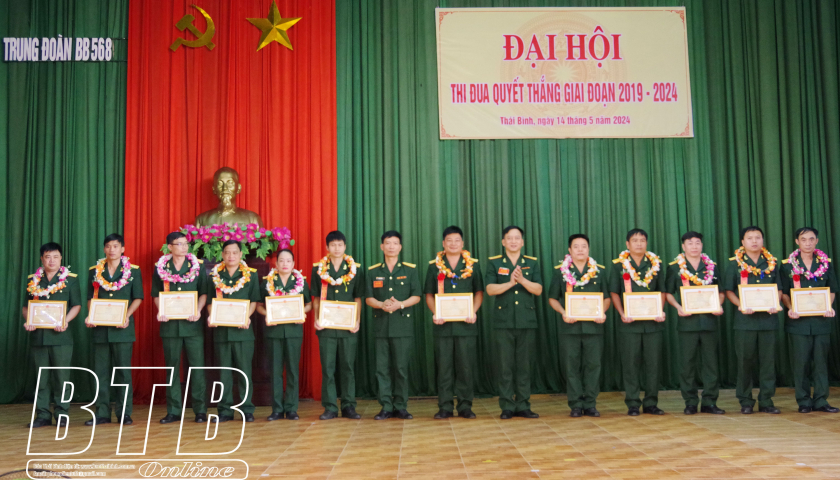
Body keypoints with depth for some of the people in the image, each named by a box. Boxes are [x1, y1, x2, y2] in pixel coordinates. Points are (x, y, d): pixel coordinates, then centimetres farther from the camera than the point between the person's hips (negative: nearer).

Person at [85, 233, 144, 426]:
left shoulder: (133, 271, 3)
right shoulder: (95, 271, 11)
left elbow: (138, 298, 2)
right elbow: (91, 297, 14)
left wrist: (127, 316, -12)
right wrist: (90, 316, -3)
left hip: (122, 327, -3)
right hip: (100, 328, 3)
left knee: (123, 371, 0)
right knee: (101, 371, 4)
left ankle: (124, 413, 5)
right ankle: (102, 413, 10)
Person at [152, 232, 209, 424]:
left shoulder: (198, 266, 5)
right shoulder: (160, 268, 8)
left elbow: (204, 293, 5)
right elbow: (156, 294, 11)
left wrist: (198, 310, -10)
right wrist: (161, 311, -6)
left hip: (192, 322, -1)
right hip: (170, 323, 1)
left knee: (197, 365, -2)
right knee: (172, 366, 6)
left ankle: (200, 410, 4)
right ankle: (173, 411, 13)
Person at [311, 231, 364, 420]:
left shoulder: (354, 269, 6)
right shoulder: (318, 269, 5)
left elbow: (358, 298, 7)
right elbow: (316, 298, 9)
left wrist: (357, 321, -3)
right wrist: (316, 319, -3)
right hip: (326, 326, 0)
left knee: (348, 366, 4)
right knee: (327, 367, 2)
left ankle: (348, 406, 11)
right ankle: (330, 407, 7)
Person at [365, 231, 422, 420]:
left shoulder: (410, 269, 6)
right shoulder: (373, 271, 10)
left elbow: (416, 296, 2)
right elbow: (368, 298, 7)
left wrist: (400, 304, -15)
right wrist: (382, 305, -13)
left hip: (403, 324, -1)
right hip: (381, 325, 2)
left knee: (401, 368, 0)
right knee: (382, 368, 1)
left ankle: (401, 406, 7)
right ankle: (386, 407, 7)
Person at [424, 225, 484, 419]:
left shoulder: (473, 265, 8)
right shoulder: (435, 266, 8)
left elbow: (479, 292, 8)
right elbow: (429, 294, 8)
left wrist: (474, 311, -8)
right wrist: (435, 313, -8)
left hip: (466, 323, 0)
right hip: (443, 324, 0)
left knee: (465, 366, 3)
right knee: (444, 366, 3)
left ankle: (465, 406, 11)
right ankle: (445, 406, 10)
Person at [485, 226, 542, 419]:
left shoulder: (532, 263, 10)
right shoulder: (495, 263, 6)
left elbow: (538, 289, 0)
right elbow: (490, 289, -6)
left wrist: (522, 280, -15)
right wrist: (510, 283, -17)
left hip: (527, 321, 1)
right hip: (504, 321, -1)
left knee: (524, 365, 5)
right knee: (505, 365, 0)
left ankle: (523, 406, 12)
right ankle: (507, 407, 7)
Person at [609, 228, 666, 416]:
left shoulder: (656, 264, 10)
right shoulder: (619, 265, 4)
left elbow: (661, 291, 11)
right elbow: (614, 293, 4)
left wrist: (660, 311, -5)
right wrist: (622, 313, -10)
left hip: (653, 321, 2)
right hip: (629, 322, -2)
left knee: (653, 363, 4)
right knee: (630, 364, 1)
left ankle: (651, 403, 13)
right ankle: (632, 404, 9)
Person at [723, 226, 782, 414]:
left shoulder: (772, 263, 10)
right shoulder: (735, 263, 3)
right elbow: (729, 291, 1)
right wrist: (740, 305, -16)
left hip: (768, 318, 2)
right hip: (745, 319, -2)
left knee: (768, 361, 4)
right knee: (745, 361, 3)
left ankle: (766, 401, 12)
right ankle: (745, 401, 12)